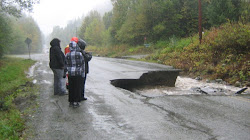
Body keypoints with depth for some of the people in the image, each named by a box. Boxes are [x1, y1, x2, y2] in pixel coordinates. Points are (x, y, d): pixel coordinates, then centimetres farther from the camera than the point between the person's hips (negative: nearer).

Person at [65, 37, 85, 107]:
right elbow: (82, 65, -6)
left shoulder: (67, 55, 0)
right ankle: (76, 102, 6)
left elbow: (66, 65, 7)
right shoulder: (80, 54, -11)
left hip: (70, 74, 4)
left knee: (71, 88, 12)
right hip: (78, 74, -4)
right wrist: (83, 75, 1)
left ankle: (71, 101, 18)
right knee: (77, 88, 5)